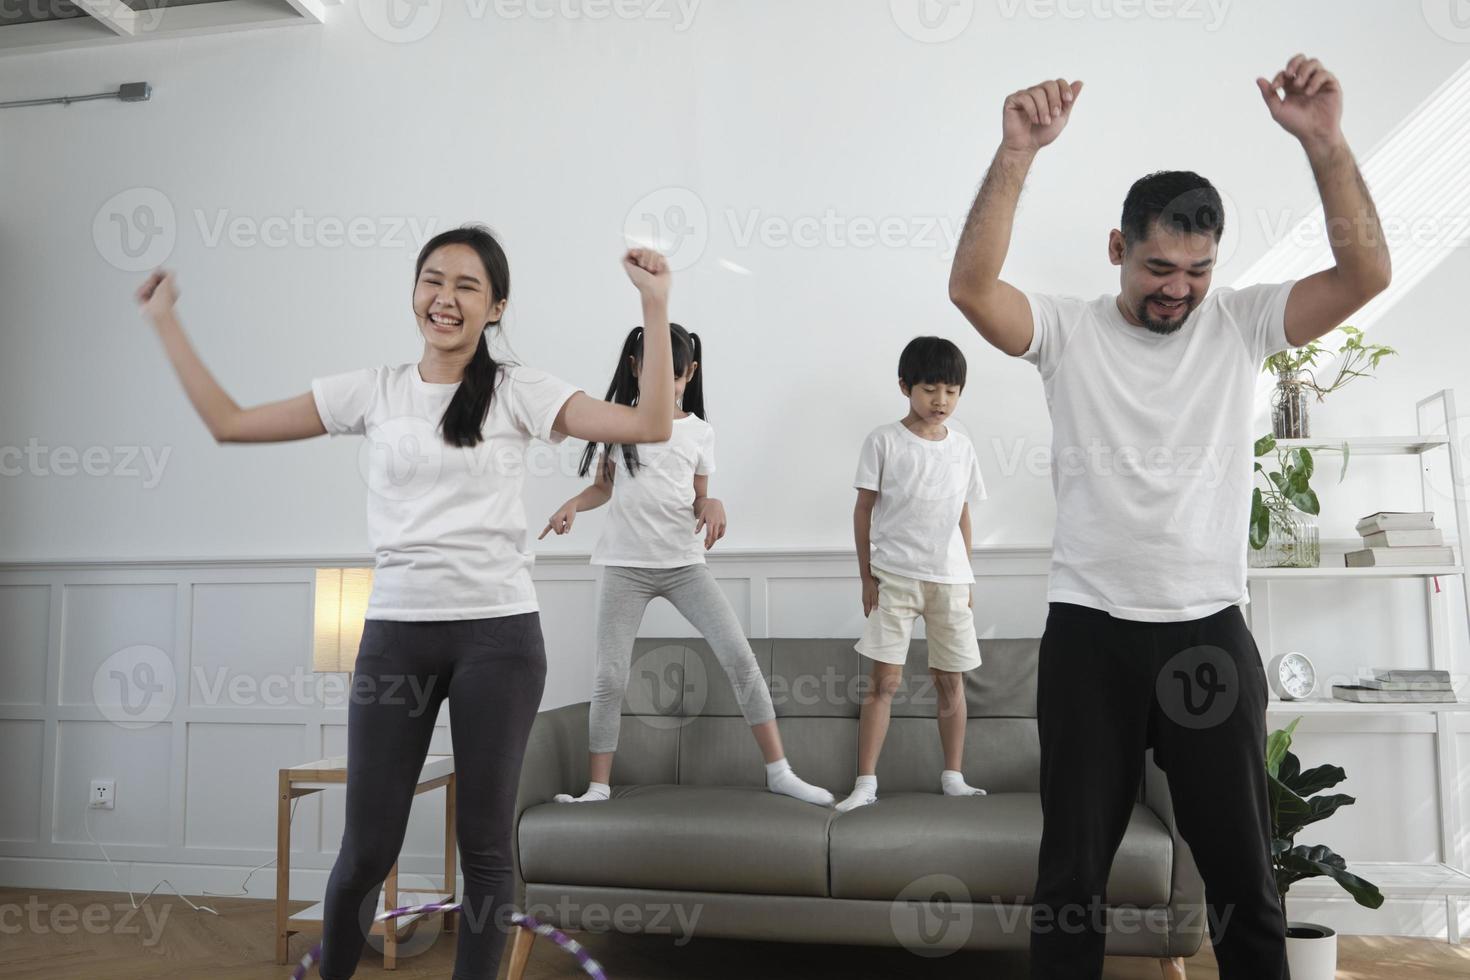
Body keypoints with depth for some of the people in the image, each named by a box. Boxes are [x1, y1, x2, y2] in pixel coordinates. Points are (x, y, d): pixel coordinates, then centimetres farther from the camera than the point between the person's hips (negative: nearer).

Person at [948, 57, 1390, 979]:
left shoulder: (1241, 324, 2)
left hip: (1210, 631, 1)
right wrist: (1018, 152, -28)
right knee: (1073, 866, 12)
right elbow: (971, 286, -19)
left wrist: (1324, 138, -21)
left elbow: (1367, 273, -10)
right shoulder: (1067, 329, -2)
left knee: (1244, 870, 13)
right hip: (1090, 632, -1)